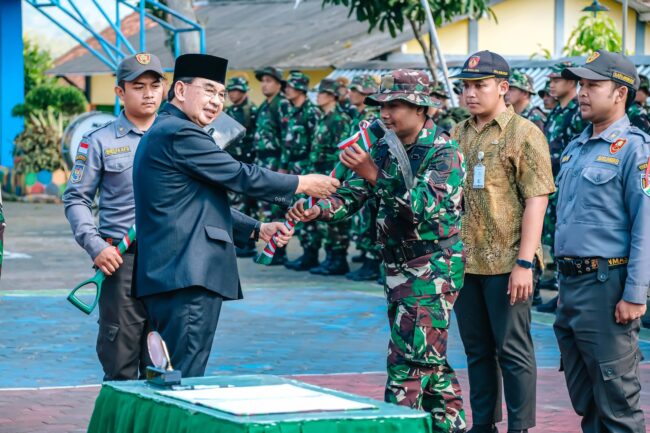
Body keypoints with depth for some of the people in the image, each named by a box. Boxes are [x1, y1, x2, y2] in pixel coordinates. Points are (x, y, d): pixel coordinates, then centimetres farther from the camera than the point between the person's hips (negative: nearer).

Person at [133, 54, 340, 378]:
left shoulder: (163, 132, 22)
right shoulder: (180, 133, -11)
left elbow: (206, 205, 25)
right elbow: (239, 176, -9)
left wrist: (258, 230, 17)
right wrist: (302, 184, 2)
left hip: (165, 275, 11)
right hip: (188, 275, -11)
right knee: (185, 382, -11)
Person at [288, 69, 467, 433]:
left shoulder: (444, 152, -13)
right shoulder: (386, 150, 10)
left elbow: (427, 206, -27)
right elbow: (352, 196, 6)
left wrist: (374, 175, -34)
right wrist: (319, 210, -15)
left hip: (433, 268, -8)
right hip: (397, 266, 8)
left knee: (410, 360, -10)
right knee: (429, 359, 15)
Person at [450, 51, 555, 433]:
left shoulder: (524, 134, -6)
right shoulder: (457, 136, 13)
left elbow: (536, 200, -12)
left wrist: (524, 262, -18)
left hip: (507, 263, -6)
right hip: (465, 261, 6)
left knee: (512, 350, -1)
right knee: (477, 350, 12)